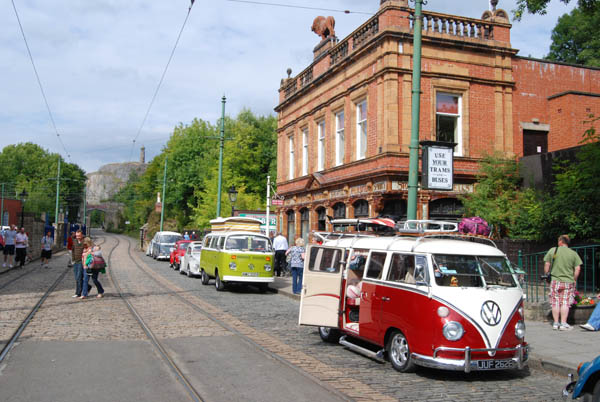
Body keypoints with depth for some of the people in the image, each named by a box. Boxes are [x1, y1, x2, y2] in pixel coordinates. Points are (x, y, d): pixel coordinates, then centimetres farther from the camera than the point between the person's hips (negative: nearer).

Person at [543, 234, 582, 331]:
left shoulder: (552, 250, 1)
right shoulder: (573, 254, 1)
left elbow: (547, 265, 2)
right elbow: (577, 269, -1)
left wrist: (546, 275, 13)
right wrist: (574, 280, 10)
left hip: (555, 281, 0)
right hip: (568, 282, 0)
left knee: (555, 303, 7)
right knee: (565, 303, 2)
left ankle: (555, 323, 11)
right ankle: (563, 324, -1)